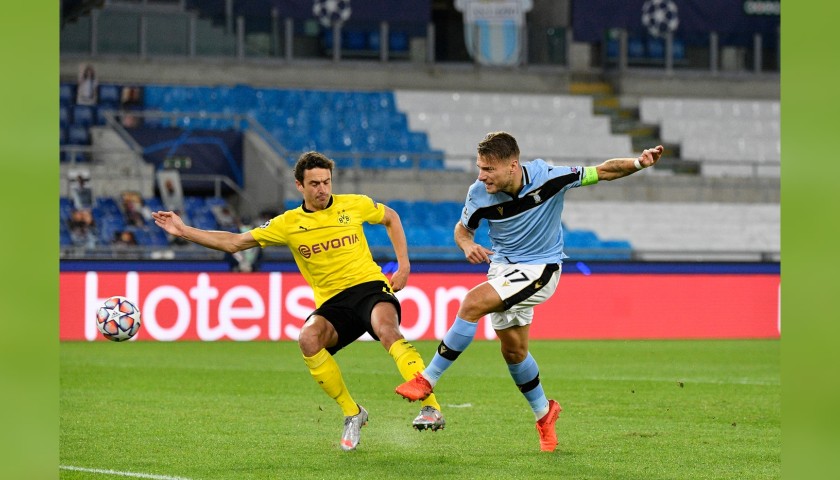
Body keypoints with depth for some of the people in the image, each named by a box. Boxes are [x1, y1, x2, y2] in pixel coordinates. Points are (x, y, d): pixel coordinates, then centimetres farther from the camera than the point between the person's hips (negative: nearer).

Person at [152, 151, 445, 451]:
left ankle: (430, 407, -40)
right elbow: (235, 242, 9)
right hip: (332, 301, 2)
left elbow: (390, 218, 24)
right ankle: (352, 414, -13)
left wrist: (403, 264, 12)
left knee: (385, 326, -36)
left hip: (369, 286, -2)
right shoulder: (288, 224, 6)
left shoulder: (353, 205, 5)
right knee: (308, 339, -30)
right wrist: (184, 231, 3)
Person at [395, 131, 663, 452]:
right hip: (502, 267, 5)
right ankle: (543, 412, 38)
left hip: (540, 269, -5)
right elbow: (463, 228, 5)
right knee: (513, 350, 12)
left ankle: (428, 380, -15)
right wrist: (467, 245, -19)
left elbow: (603, 172, -11)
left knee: (474, 302, -25)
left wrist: (638, 164, -27)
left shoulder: (547, 177, -22)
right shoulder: (479, 193, -14)